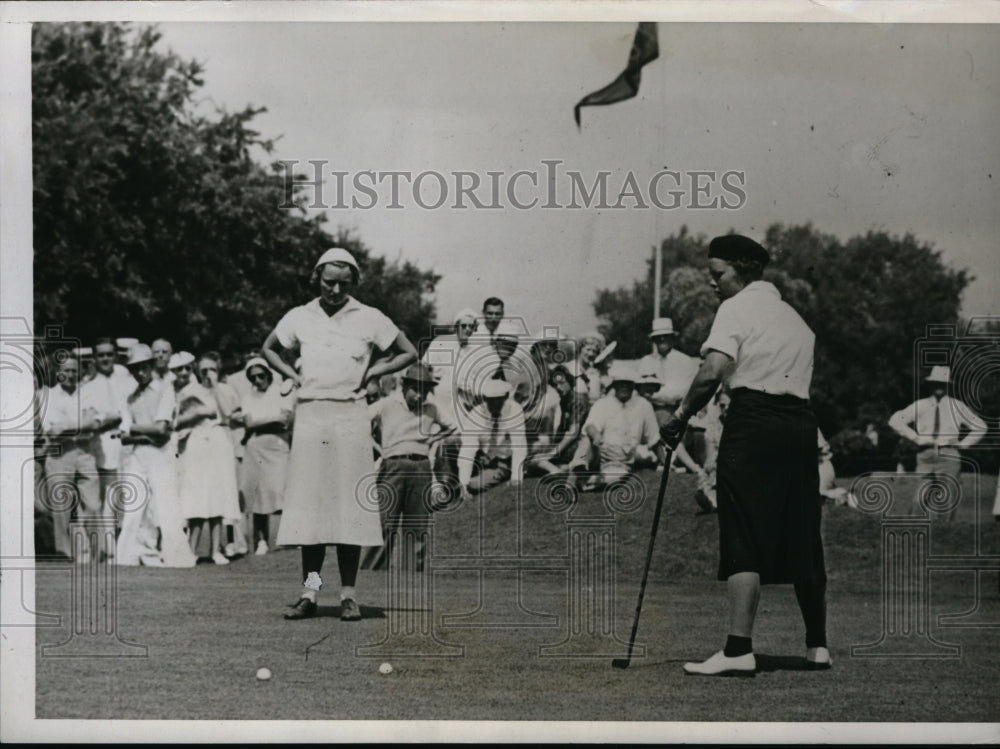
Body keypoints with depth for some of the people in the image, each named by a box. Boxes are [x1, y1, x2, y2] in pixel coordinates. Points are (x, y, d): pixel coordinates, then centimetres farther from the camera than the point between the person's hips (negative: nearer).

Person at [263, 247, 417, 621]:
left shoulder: (369, 319, 4)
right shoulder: (299, 317, 9)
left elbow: (409, 354, 12)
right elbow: (269, 348, 25)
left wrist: (372, 372, 2)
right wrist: (292, 376, 10)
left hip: (350, 415, -1)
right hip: (310, 412, 2)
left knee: (348, 504, -3)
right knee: (309, 502, -2)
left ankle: (348, 594, 3)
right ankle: (309, 590, 1)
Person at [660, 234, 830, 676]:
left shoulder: (737, 308, 0)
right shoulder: (793, 316, 24)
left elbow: (713, 371, -14)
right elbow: (799, 372, 15)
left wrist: (681, 416, -7)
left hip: (753, 421, -7)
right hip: (801, 423, 7)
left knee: (744, 540, -9)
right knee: (803, 540, 13)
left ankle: (739, 649, -15)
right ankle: (817, 645, 20)